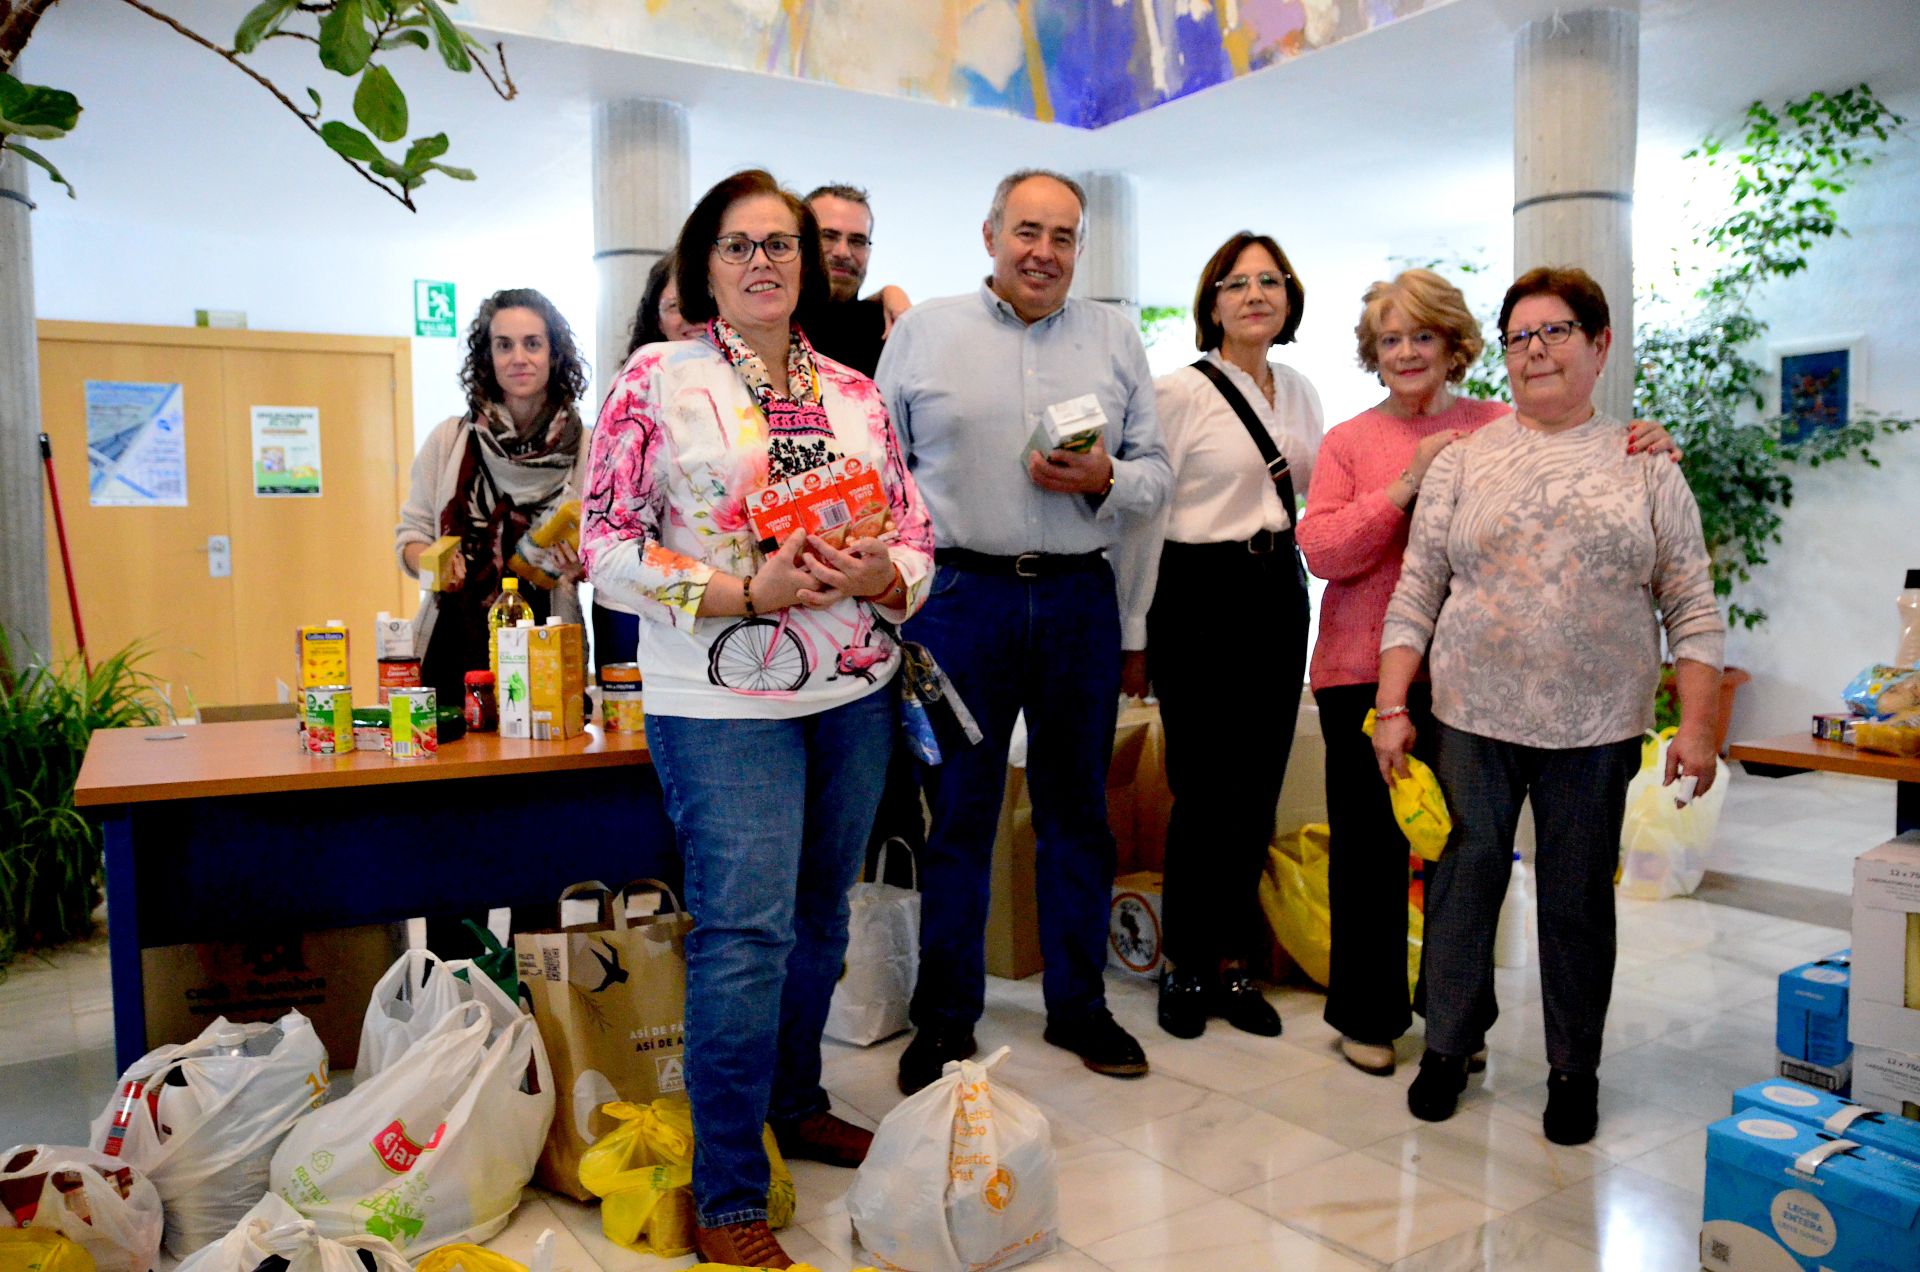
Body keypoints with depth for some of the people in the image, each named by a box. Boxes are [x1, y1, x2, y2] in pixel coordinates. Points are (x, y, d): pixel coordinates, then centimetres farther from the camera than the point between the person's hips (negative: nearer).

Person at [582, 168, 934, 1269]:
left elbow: (917, 534, 12)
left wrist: (884, 576, -11)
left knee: (820, 912, 16)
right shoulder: (659, 380, -2)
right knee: (746, 929, -7)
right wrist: (743, 590, -18)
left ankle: (797, 1104, 38)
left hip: (856, 691, 5)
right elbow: (606, 547, -7)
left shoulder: (856, 392, 11)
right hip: (723, 700, -5)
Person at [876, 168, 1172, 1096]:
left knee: (1077, 809, 11)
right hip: (960, 594, -2)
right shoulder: (923, 332, 7)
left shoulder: (1115, 338, 13)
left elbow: (1156, 470, 11)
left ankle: (1078, 1004, 27)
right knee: (956, 812, 4)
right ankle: (945, 1019, 19)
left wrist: (1103, 480, -10)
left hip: (1079, 599, 2)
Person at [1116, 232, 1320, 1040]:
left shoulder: (1299, 392, 14)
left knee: (1258, 788, 8)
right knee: (1204, 790, -4)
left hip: (1279, 593, 6)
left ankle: (1232, 963, 21)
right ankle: (1185, 967, 15)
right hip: (1198, 593, -6)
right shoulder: (1178, 393, -5)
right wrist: (1134, 636, -8)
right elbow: (1144, 516, -7)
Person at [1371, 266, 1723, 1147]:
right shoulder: (1462, 462, 5)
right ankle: (1448, 1045, 24)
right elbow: (1415, 595, 3)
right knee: (1464, 881, 6)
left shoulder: (1646, 469, 6)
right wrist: (1392, 707, -3)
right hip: (1471, 718, 0)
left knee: (1578, 900, 8)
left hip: (1596, 728, 0)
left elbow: (1691, 609, 4)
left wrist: (1697, 722, -4)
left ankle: (1574, 1068, 26)